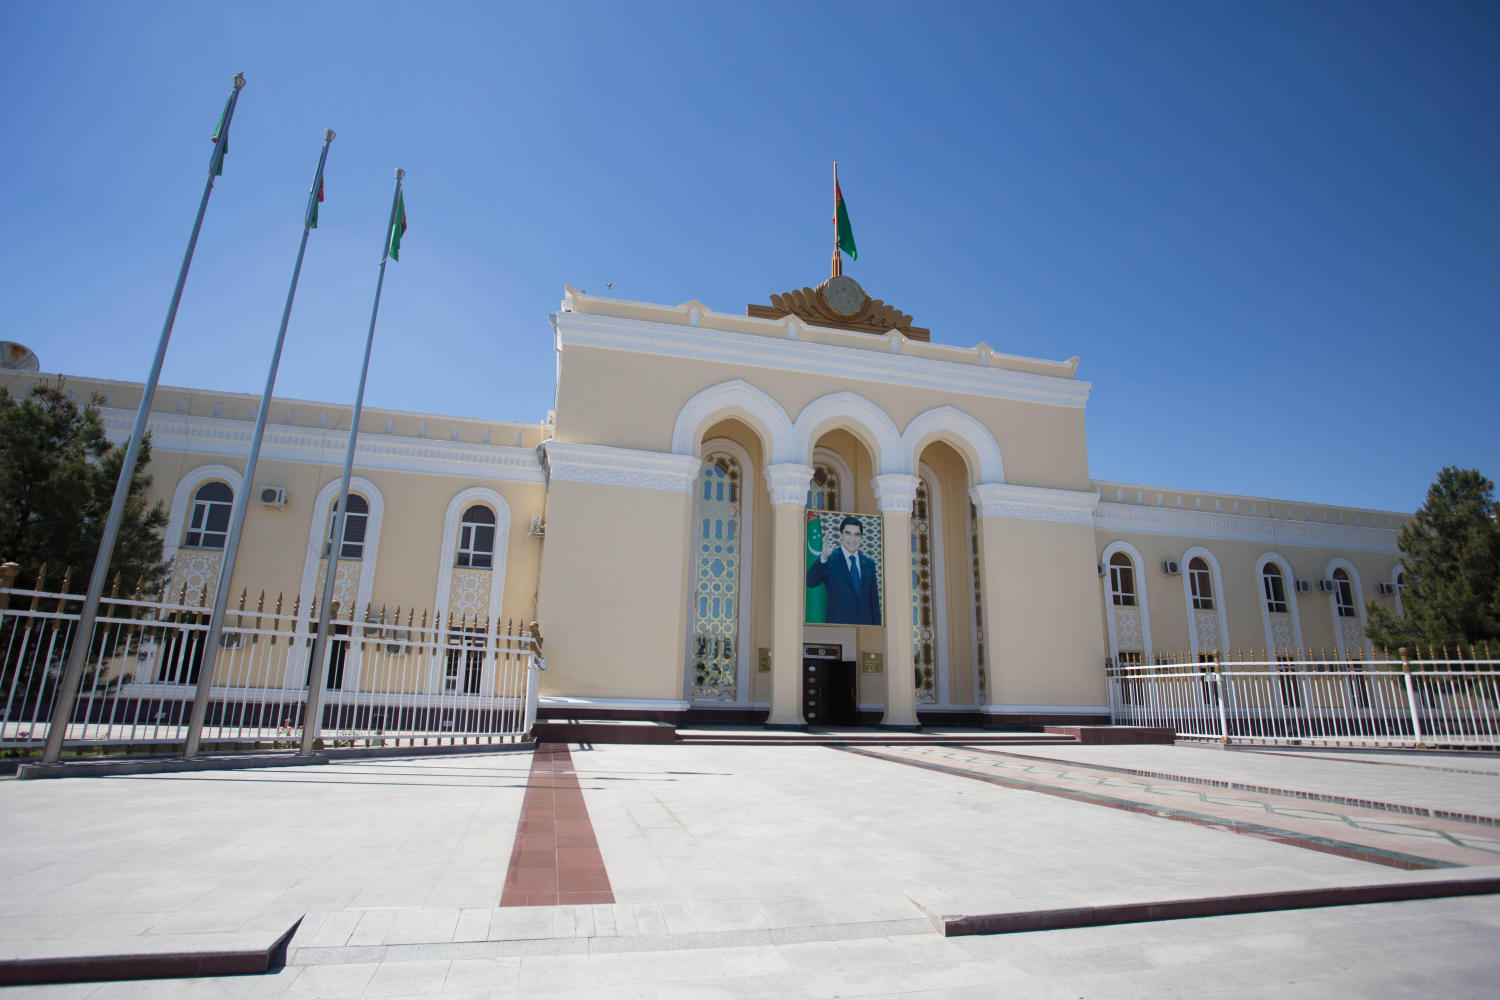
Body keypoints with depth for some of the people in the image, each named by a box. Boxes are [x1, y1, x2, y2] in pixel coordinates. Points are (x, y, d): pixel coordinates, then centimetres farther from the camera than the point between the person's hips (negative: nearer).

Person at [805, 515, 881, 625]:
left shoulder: (869, 563, 10)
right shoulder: (830, 560, -3)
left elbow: (874, 600, 13)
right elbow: (810, 582, -20)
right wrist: (824, 557, -34)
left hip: (866, 625, 4)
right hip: (837, 624, -3)